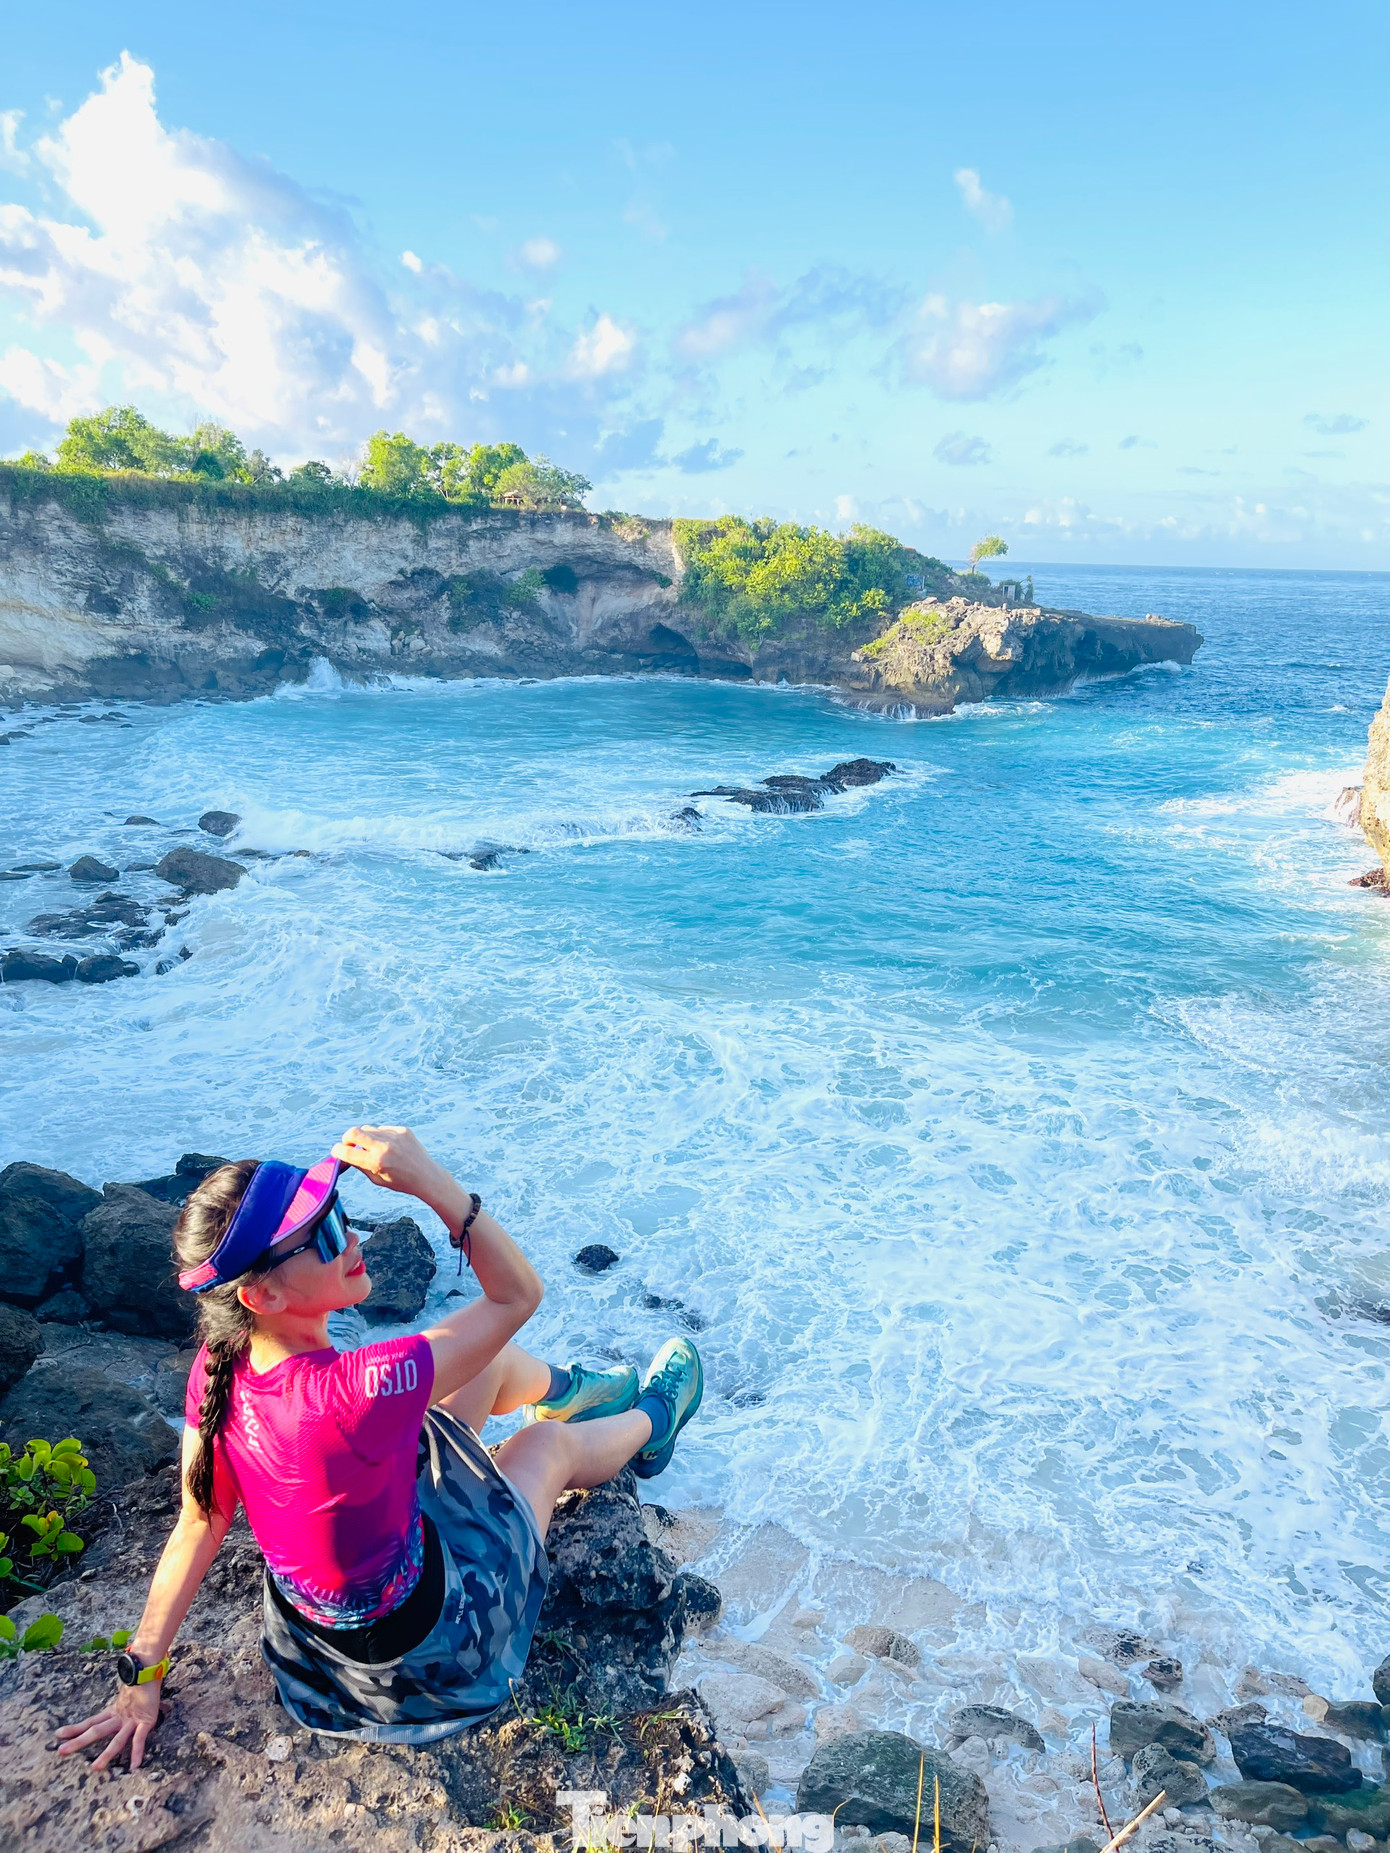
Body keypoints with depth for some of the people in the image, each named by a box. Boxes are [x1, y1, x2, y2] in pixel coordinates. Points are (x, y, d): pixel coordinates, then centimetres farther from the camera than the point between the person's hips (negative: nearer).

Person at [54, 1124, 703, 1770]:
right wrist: (430, 1181, -42)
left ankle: (569, 1390, 52)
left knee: (497, 1361, 16)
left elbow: (199, 1524, -11)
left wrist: (141, 1673, 2)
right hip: (422, 1640, -6)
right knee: (551, 1442, 18)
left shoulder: (218, 1369, -20)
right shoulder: (352, 1392, -43)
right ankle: (649, 1424, 54)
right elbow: (518, 1295, -34)